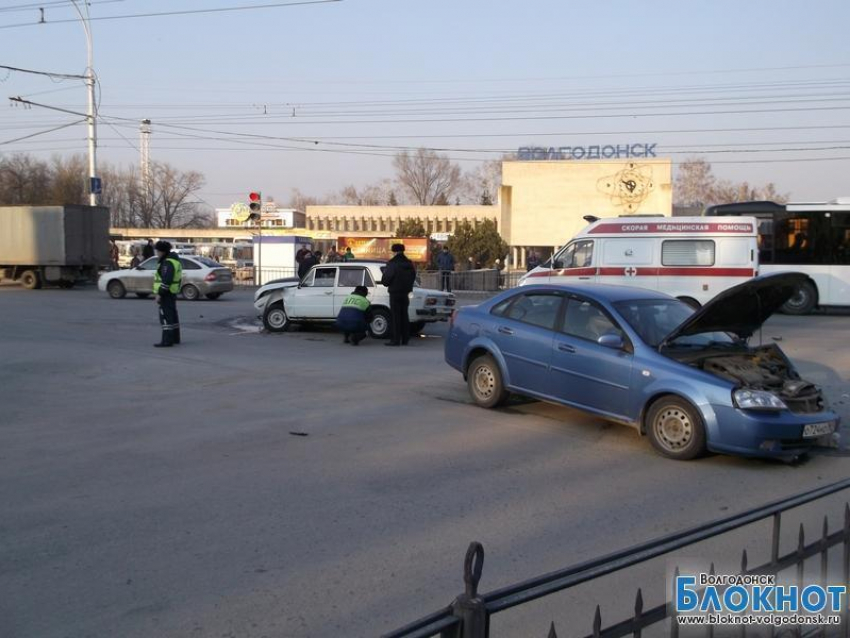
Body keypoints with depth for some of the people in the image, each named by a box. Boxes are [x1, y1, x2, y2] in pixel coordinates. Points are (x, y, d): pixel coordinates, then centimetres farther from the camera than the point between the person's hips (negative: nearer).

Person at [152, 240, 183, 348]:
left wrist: (160, 294, -23)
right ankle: (175, 338, 24)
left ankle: (167, 341, -12)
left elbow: (166, 280, -26)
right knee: (172, 315, 16)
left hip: (166, 294, -11)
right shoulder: (174, 260, 16)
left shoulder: (168, 262, -18)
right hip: (172, 293, 11)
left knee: (166, 316, -10)